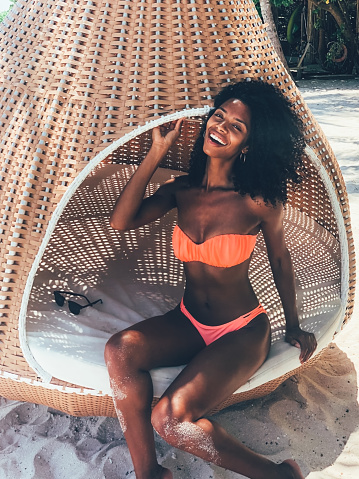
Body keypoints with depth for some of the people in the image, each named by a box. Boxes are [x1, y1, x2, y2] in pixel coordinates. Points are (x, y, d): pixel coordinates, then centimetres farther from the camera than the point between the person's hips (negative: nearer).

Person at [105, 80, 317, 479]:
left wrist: (293, 326, 9)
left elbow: (280, 259, 1)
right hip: (187, 322, 5)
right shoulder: (181, 190, -2)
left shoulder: (258, 201, -14)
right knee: (121, 349, -25)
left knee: (171, 418, -24)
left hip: (242, 332, -4)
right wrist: (157, 151, -14)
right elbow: (120, 221, -13)